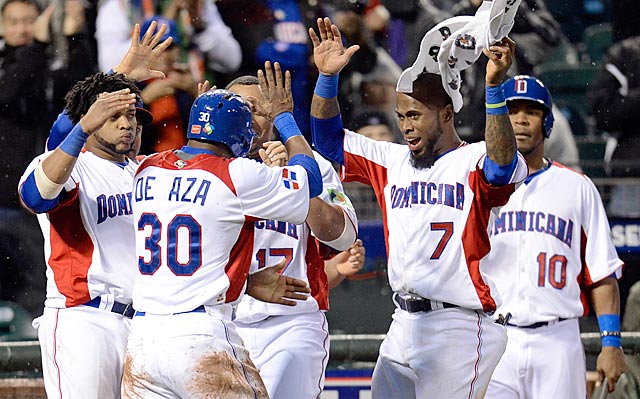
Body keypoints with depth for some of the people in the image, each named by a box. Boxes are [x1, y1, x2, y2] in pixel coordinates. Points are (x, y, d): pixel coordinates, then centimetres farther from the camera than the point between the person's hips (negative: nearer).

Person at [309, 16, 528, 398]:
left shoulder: (474, 161, -4)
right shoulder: (392, 161, 17)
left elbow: (502, 165, -26)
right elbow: (330, 139, 19)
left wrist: (495, 86, -37)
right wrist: (328, 77, 4)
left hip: (460, 328, -7)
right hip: (405, 324, 7)